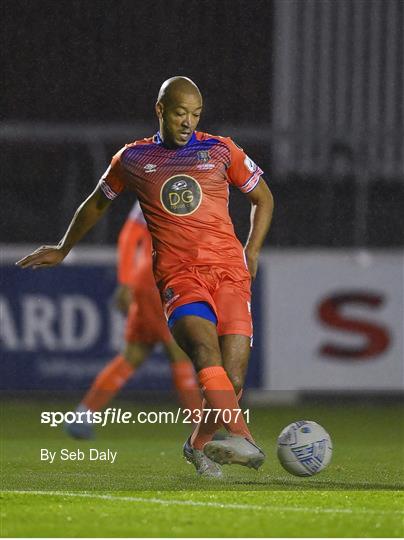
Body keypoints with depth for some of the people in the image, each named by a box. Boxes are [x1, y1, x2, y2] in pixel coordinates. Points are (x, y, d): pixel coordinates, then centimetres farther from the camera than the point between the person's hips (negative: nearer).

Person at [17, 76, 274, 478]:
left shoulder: (220, 150, 11)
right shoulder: (133, 159, 12)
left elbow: (263, 199, 24)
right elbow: (96, 204, 31)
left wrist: (252, 253, 12)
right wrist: (63, 250, 40)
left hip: (229, 271, 1)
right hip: (177, 275, -1)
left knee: (233, 379, -11)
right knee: (204, 347, -31)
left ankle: (198, 444, 17)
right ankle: (243, 441, -48)